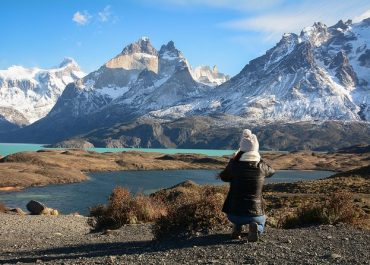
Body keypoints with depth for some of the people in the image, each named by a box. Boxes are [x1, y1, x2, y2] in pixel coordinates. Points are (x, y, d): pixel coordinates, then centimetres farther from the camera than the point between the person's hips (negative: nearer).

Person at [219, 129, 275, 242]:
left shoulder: (234, 164, -10)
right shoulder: (261, 166, -8)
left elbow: (223, 177, 11)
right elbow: (271, 171, 17)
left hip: (234, 213, 1)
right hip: (255, 213, -1)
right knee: (260, 222, 31)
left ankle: (237, 227, 8)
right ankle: (255, 227, -5)